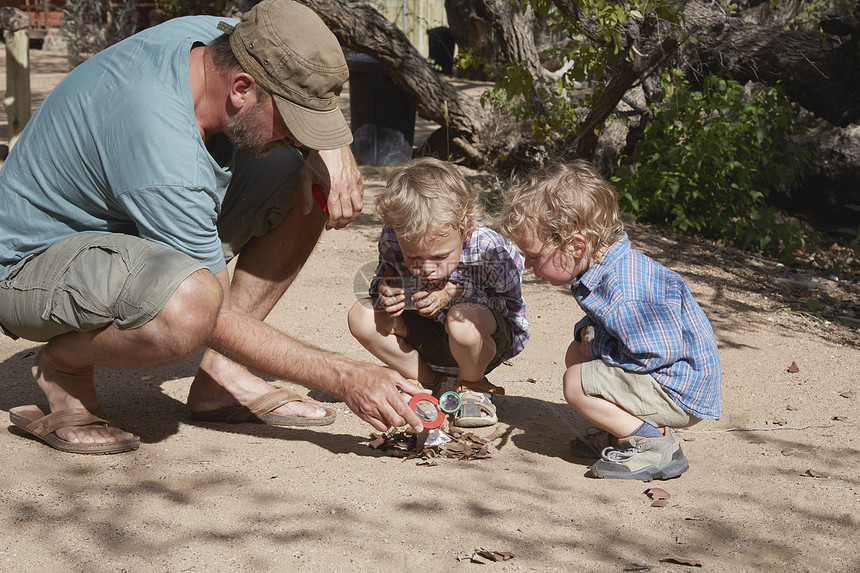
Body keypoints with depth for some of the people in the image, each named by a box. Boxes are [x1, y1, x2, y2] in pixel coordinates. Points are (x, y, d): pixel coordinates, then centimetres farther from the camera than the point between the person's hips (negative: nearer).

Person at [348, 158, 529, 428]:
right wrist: (384, 289, -25)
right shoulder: (392, 239, -21)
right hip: (428, 339, 4)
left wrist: (458, 292, -32)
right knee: (361, 317, -18)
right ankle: (432, 383, -1)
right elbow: (385, 276, 1)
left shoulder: (490, 250, -32)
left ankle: (472, 386, -5)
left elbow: (513, 305, -18)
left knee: (462, 319, -40)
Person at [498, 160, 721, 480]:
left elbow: (651, 356, -29)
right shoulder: (604, 267, 2)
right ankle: (622, 432, 11)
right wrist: (588, 333, -3)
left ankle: (654, 447, -12)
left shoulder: (624, 297, -31)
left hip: (682, 392, -11)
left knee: (576, 383, -18)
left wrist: (595, 346, -16)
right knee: (576, 353, 16)